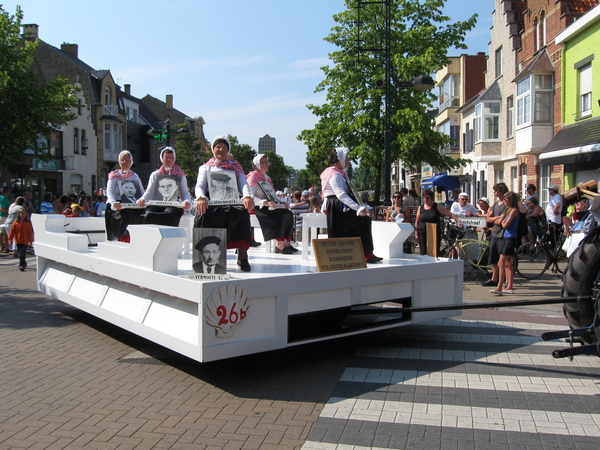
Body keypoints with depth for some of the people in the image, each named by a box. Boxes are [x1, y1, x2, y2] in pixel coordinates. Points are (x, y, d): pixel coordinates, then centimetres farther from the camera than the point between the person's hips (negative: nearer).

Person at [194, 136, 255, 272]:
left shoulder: (235, 166, 26)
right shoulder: (206, 167, 25)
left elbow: (243, 183, 9)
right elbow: (199, 186, 8)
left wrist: (247, 196, -16)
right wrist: (200, 198, -18)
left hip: (232, 202, 0)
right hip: (212, 203, 0)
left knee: (242, 211, -36)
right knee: (203, 214, -36)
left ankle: (242, 255, -36)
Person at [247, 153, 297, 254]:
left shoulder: (267, 178, 23)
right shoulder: (253, 177, -5)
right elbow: (251, 197, -17)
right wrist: (265, 203, -30)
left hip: (266, 206, 8)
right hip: (256, 207, -8)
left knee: (288, 213, -14)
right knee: (277, 215, -30)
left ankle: (286, 242, -18)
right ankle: (279, 244, -27)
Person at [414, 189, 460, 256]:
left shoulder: (437, 207, 2)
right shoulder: (420, 208, 9)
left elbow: (449, 214, 0)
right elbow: (417, 222, 14)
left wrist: (457, 220, -14)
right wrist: (416, 234, 9)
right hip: (423, 233, 2)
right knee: (423, 253, -3)